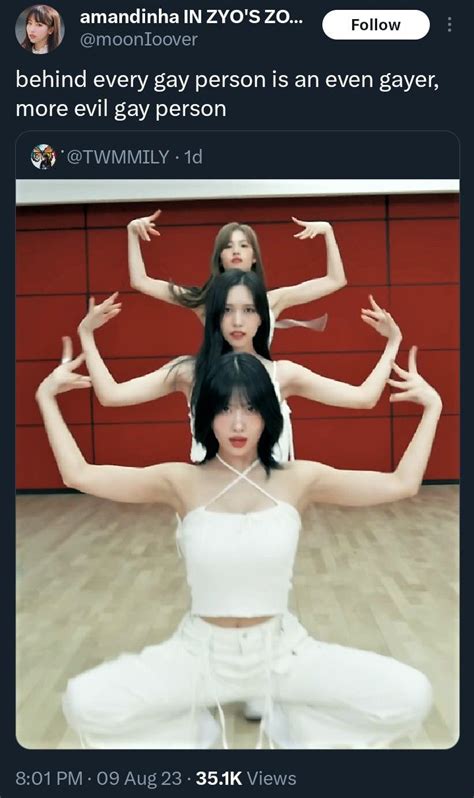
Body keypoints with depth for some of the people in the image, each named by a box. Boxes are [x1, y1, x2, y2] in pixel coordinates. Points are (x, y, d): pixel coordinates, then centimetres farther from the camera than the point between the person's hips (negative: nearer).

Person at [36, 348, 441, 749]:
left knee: (411, 695, -16)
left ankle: (290, 723, 11)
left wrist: (432, 407, -10)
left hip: (282, 650, 1)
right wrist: (46, 399, -9)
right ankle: (193, 729, 11)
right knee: (84, 703, -20)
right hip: (200, 651, 0)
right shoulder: (181, 481, -7)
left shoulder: (299, 479, -6)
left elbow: (402, 484, -7)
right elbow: (79, 475, -8)